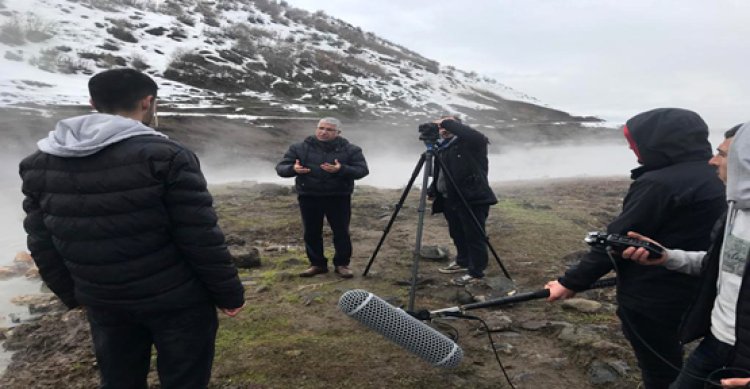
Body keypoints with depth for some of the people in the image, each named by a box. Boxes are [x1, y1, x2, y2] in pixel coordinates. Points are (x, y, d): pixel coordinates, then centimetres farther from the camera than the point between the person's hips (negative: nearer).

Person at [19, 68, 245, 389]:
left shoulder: (38, 164, 1)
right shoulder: (166, 156, -17)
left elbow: (42, 245, 7)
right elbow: (201, 239, -17)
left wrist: (72, 294, 21)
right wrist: (229, 293, -5)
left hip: (102, 303, 6)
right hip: (176, 300, -5)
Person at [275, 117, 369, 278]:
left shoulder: (351, 150, -1)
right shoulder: (299, 148, 2)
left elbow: (362, 170, -9)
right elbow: (280, 168, 0)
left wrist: (342, 170, -28)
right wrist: (293, 169, -24)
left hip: (338, 198, -1)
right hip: (309, 197, 1)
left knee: (341, 232, 2)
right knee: (312, 233, 7)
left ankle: (342, 264, 17)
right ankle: (317, 264, 22)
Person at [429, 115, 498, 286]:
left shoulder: (471, 143, -8)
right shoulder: (442, 147, 14)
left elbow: (477, 136, -31)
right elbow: (438, 173, 21)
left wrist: (448, 122, -24)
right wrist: (432, 191, 11)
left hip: (472, 198, -8)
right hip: (449, 199, 8)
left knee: (474, 236, -1)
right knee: (457, 234, 19)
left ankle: (476, 272, 8)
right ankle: (463, 262, 37)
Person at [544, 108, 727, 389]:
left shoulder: (658, 184, -24)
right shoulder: (713, 177, 5)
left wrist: (571, 282, -14)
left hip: (650, 299, -8)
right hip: (690, 292, 9)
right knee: (668, 365, 26)